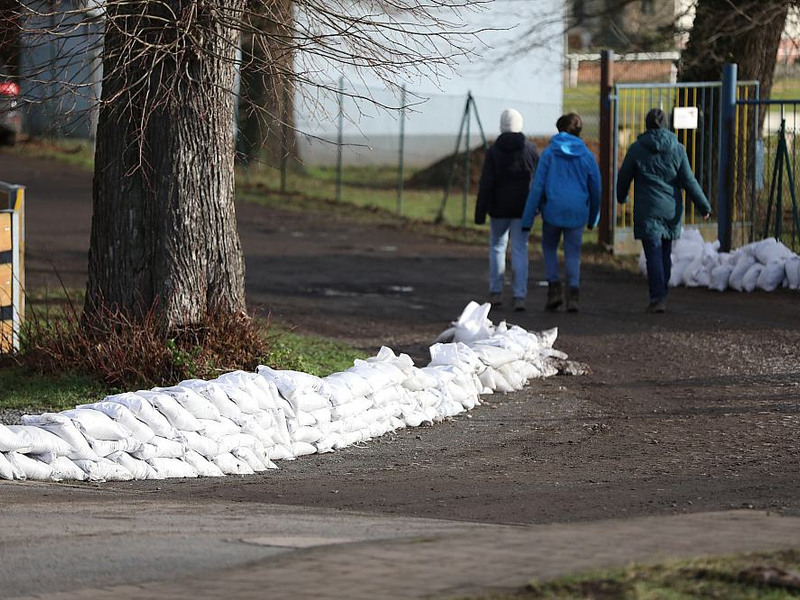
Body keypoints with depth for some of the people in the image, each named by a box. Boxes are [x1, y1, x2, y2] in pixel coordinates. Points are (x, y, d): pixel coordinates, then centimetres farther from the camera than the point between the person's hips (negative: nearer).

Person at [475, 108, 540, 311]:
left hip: (499, 208, -1)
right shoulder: (530, 150, -4)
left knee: (497, 247, 16)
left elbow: (486, 184, -10)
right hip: (523, 208, 1)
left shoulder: (493, 152, -8)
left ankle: (495, 292, 17)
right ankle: (519, 297, -6)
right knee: (520, 251, 2)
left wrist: (480, 212, -7)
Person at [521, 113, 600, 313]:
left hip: (552, 208, -1)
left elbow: (537, 186, -5)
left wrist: (528, 218, -2)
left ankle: (554, 288, 4)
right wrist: (593, 218, 21)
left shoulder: (549, 153, -3)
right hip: (577, 211, 1)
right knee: (573, 253, 7)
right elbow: (595, 188, 8)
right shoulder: (586, 155, 2)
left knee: (549, 248, 18)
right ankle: (573, 293, -7)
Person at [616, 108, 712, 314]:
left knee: (653, 254, -5)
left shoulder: (637, 148, -4)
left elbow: (624, 177, 5)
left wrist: (621, 197, 25)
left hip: (648, 211, -3)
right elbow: (688, 181, -1)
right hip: (671, 210, 3)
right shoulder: (677, 149, 1)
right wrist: (704, 206, 6)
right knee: (665, 253, 14)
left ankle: (658, 298, -14)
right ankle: (661, 295, 20)